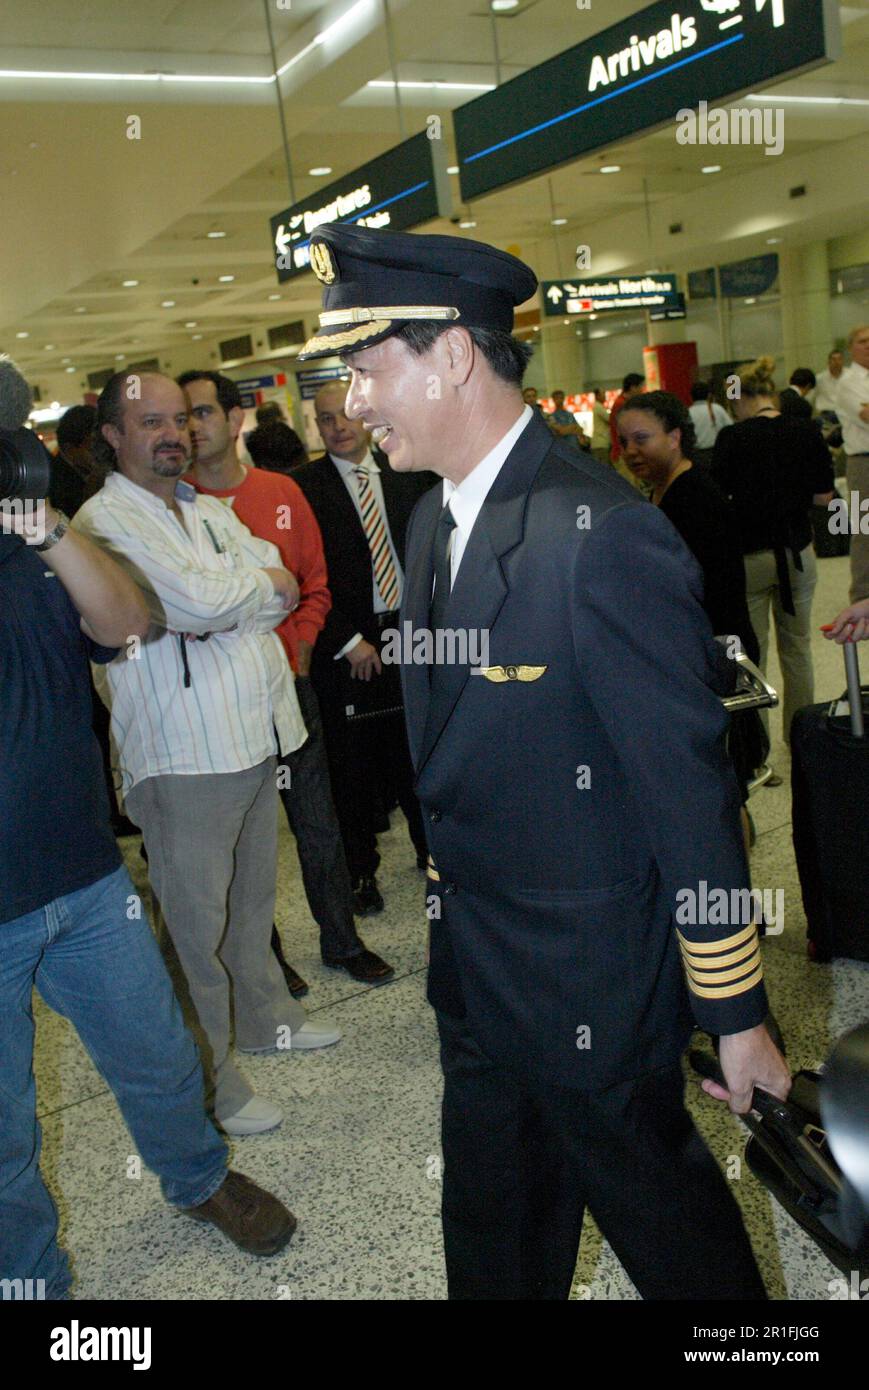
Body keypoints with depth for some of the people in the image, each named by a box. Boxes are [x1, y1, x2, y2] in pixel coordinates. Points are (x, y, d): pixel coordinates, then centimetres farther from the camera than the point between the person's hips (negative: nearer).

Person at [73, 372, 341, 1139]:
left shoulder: (211, 512, 15)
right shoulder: (105, 520, -10)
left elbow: (282, 592, 4)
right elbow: (199, 602, -22)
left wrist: (222, 608, -13)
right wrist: (260, 581, -3)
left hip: (257, 733, 8)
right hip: (183, 753, -7)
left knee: (254, 896, 21)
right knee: (197, 920, 2)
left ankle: (263, 1014, 40)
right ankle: (207, 1077, 16)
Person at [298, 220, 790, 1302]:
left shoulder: (600, 536, -25)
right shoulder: (432, 521, 4)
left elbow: (689, 793, -21)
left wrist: (735, 1016, -14)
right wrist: (450, 906, 17)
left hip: (589, 988, -8)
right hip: (474, 971, 8)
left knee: (658, 1211, 17)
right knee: (492, 1245, 26)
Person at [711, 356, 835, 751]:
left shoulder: (733, 438, -11)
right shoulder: (807, 432, -2)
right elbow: (824, 496, 1)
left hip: (749, 556, -3)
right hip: (797, 553, 3)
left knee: (751, 654, 5)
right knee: (797, 647, 17)